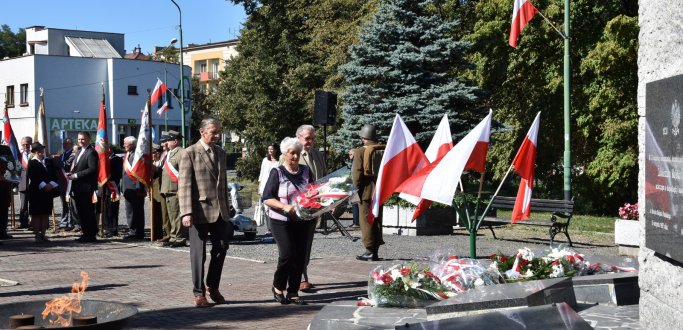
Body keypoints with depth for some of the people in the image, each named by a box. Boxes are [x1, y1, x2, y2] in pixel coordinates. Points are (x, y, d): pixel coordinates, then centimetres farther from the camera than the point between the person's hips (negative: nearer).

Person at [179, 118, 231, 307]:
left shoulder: (221, 153, 14)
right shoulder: (190, 154, -6)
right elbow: (184, 185, -11)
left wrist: (226, 209, 17)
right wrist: (186, 213, -19)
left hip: (219, 211, 6)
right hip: (200, 210, -6)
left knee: (221, 248, 6)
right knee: (198, 253, 4)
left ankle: (212, 286, 23)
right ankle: (199, 292, 14)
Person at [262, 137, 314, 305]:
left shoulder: (306, 171, 10)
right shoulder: (277, 173, -4)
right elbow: (267, 198, -8)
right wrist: (285, 206, -22)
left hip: (303, 221, 5)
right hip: (281, 221, -5)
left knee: (300, 257, 2)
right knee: (287, 254, -13)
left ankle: (293, 293, 13)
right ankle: (278, 288, 10)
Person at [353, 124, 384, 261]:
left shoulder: (360, 151, -10)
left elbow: (357, 173, -14)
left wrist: (356, 188, -2)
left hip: (366, 192, -5)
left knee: (366, 221, 0)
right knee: (377, 220, 12)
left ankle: (370, 251, -2)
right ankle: (375, 250, 15)